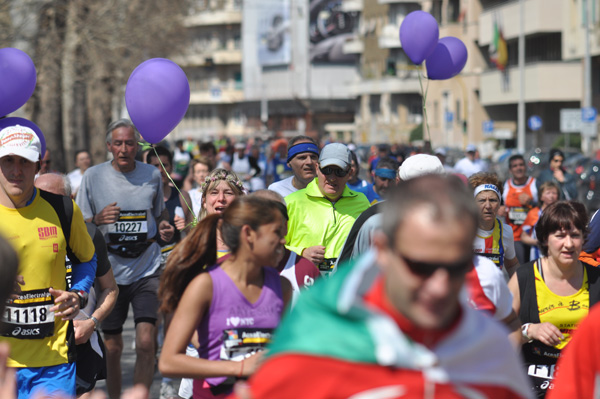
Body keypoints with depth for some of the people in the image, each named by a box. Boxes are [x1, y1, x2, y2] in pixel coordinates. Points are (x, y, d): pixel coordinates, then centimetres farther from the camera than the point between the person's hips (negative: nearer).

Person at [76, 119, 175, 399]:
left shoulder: (152, 175, 3)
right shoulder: (93, 176, -1)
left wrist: (164, 227, -2)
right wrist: (98, 219, -18)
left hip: (146, 270, 0)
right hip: (110, 272, 0)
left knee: (145, 342, -12)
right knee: (112, 347, 8)